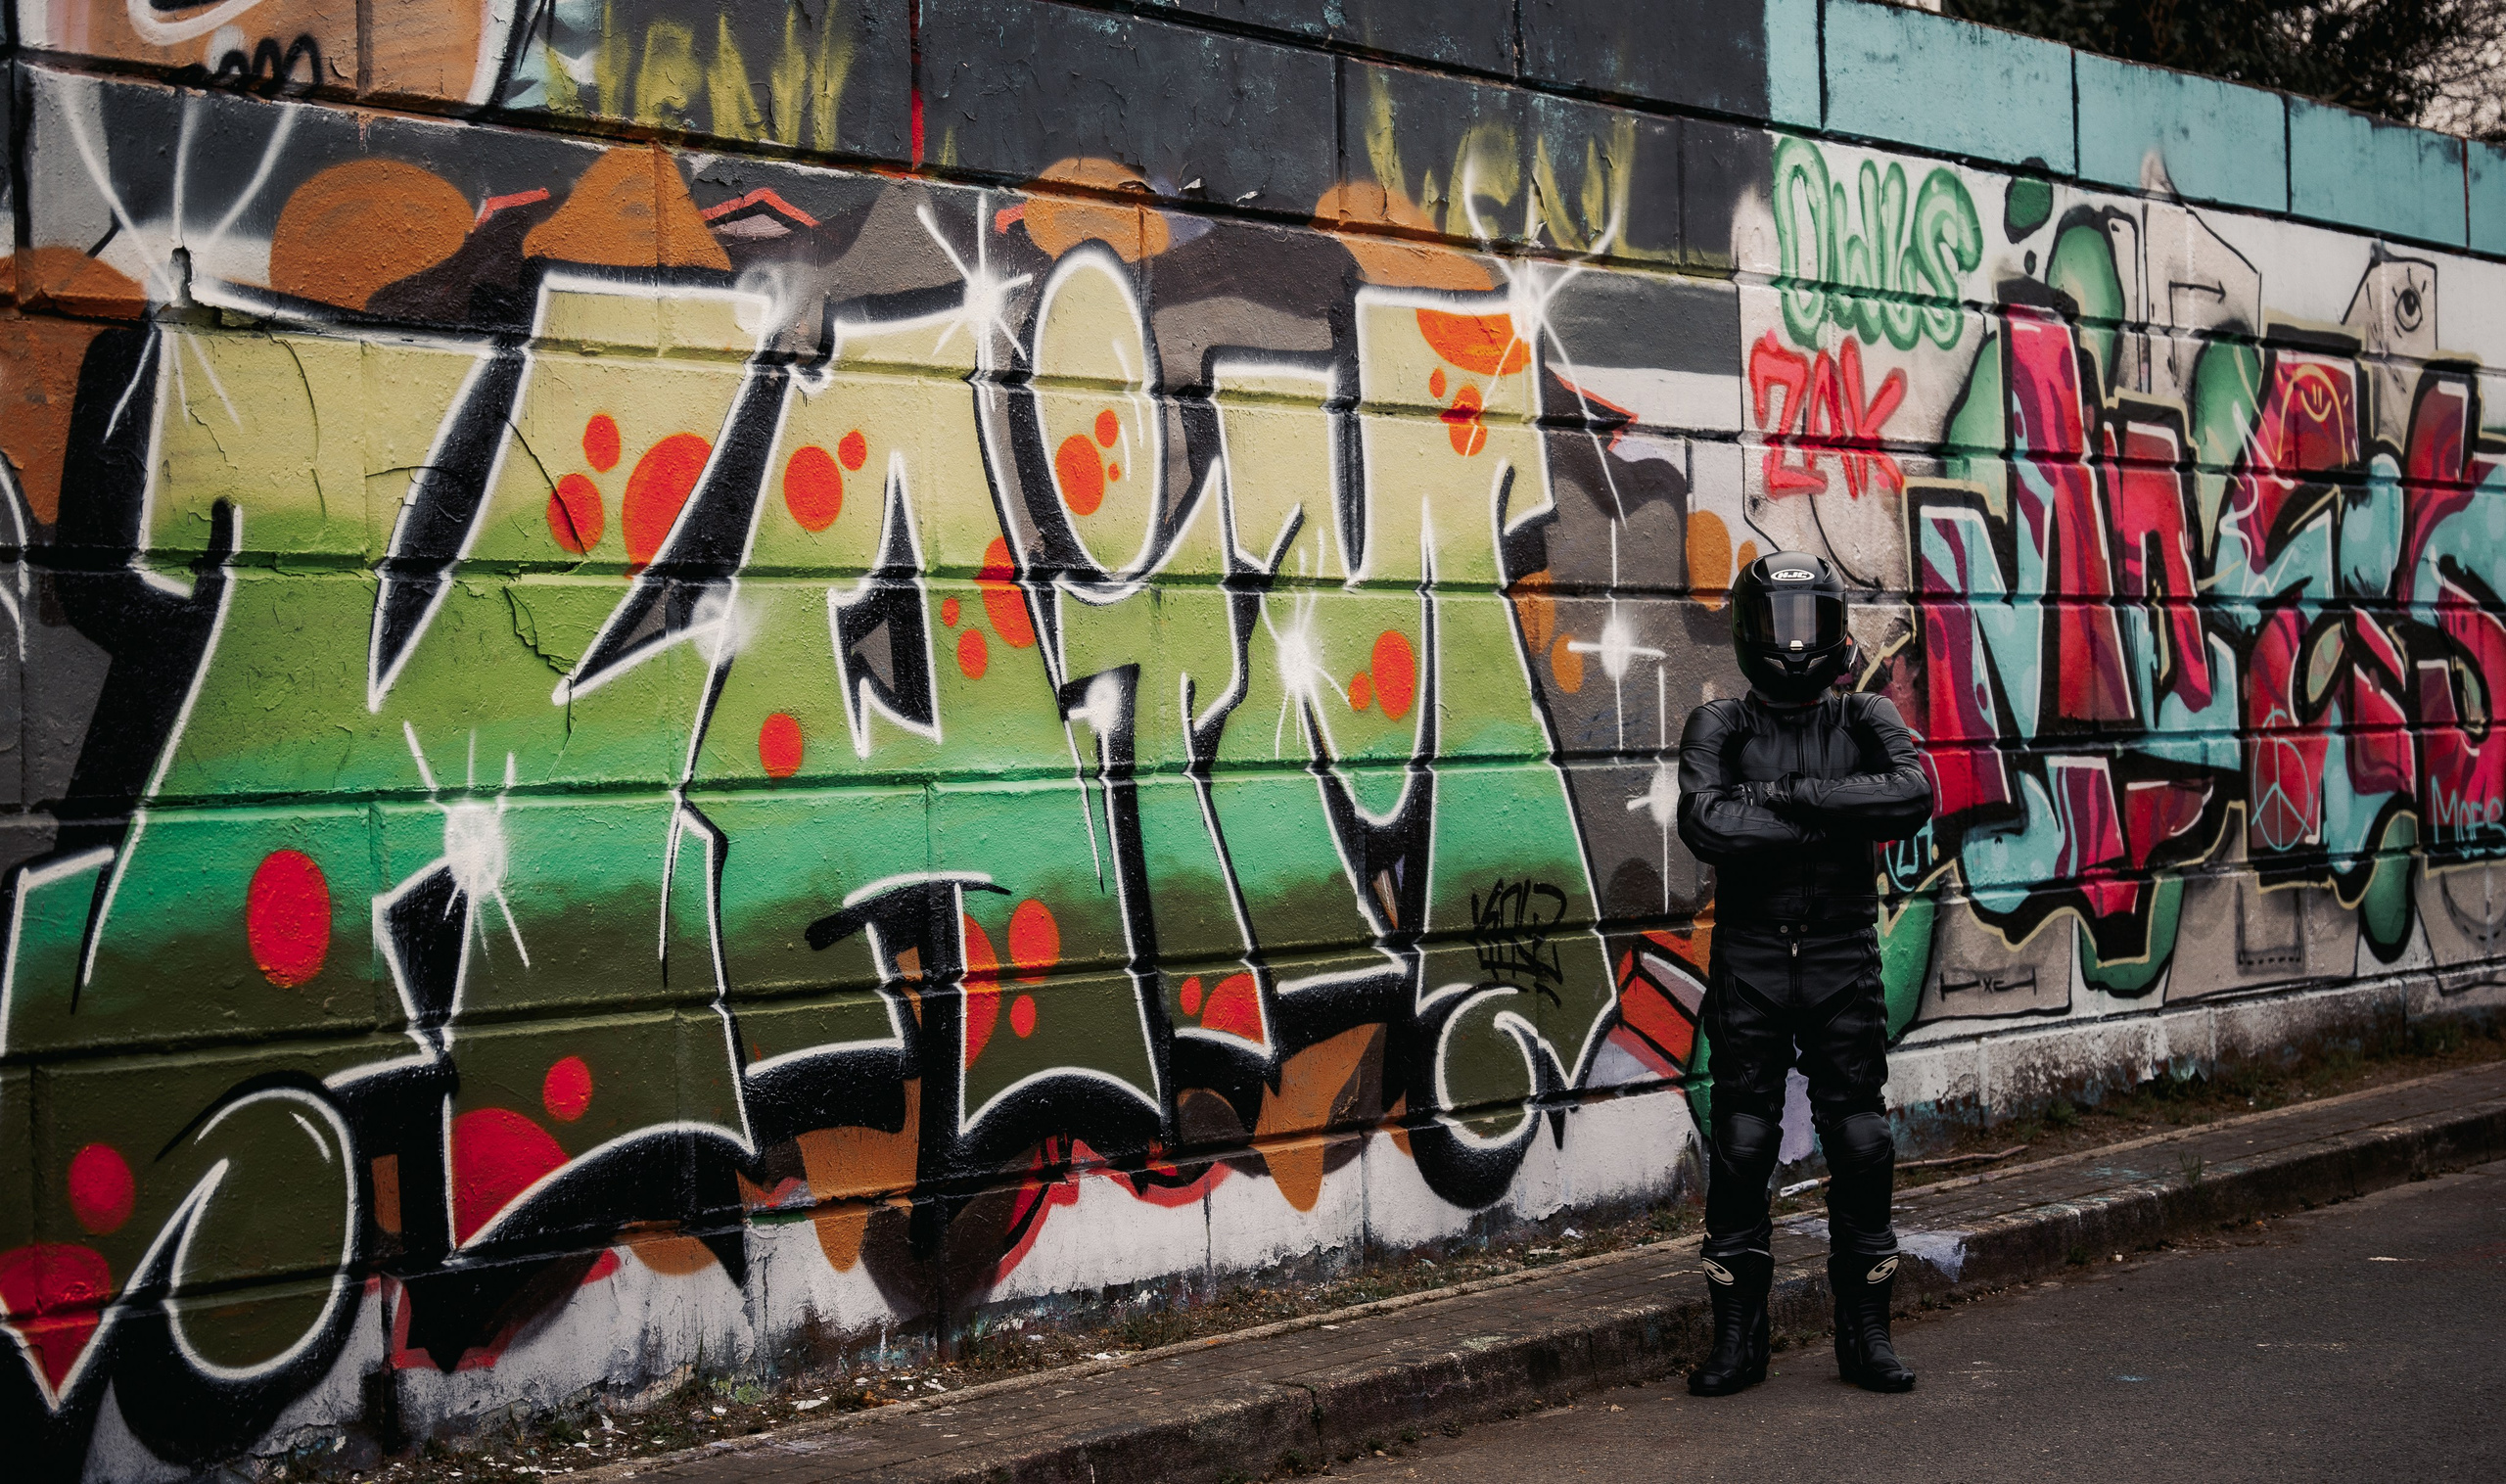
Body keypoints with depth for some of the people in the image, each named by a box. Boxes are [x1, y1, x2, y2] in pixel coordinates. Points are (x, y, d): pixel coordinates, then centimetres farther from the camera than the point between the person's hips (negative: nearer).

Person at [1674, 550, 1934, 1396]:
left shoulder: (1866, 721, 4)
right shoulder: (1720, 728, 0)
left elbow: (1913, 795, -18)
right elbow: (1708, 825, -19)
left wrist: (1792, 795, -20)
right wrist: (1841, 817, -17)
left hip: (1843, 960, 1)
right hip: (1749, 962, -1)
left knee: (1860, 1145, 3)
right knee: (1741, 1149, 2)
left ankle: (1865, 1334, 17)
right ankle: (1737, 1340, 13)